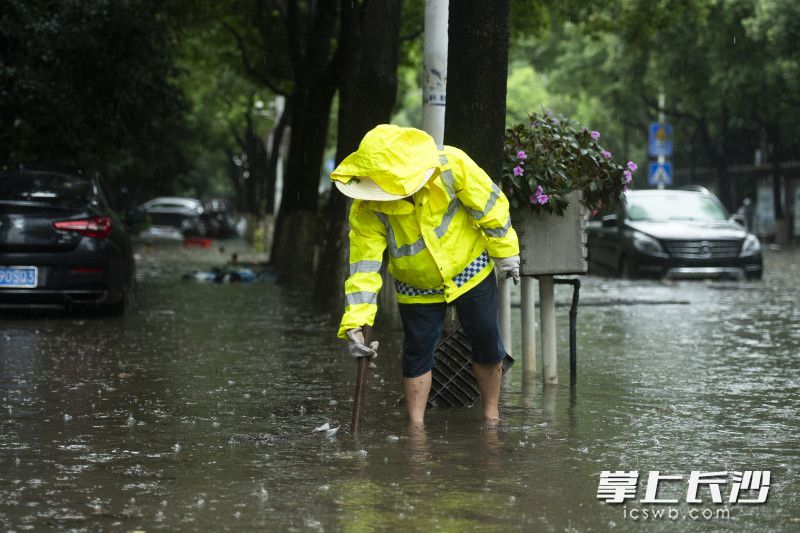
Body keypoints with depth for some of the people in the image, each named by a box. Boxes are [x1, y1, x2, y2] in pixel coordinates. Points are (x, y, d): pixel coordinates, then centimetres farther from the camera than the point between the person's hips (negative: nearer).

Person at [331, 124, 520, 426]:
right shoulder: (367, 209, -27)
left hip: (470, 270, 0)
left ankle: (492, 416, 28)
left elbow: (490, 205, -17)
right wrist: (355, 322, -35)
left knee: (487, 345, 8)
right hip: (417, 287, 0)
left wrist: (505, 253, -6)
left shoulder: (450, 165, -30)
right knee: (417, 353, 1)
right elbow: (364, 264, -26)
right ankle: (416, 429, 15)